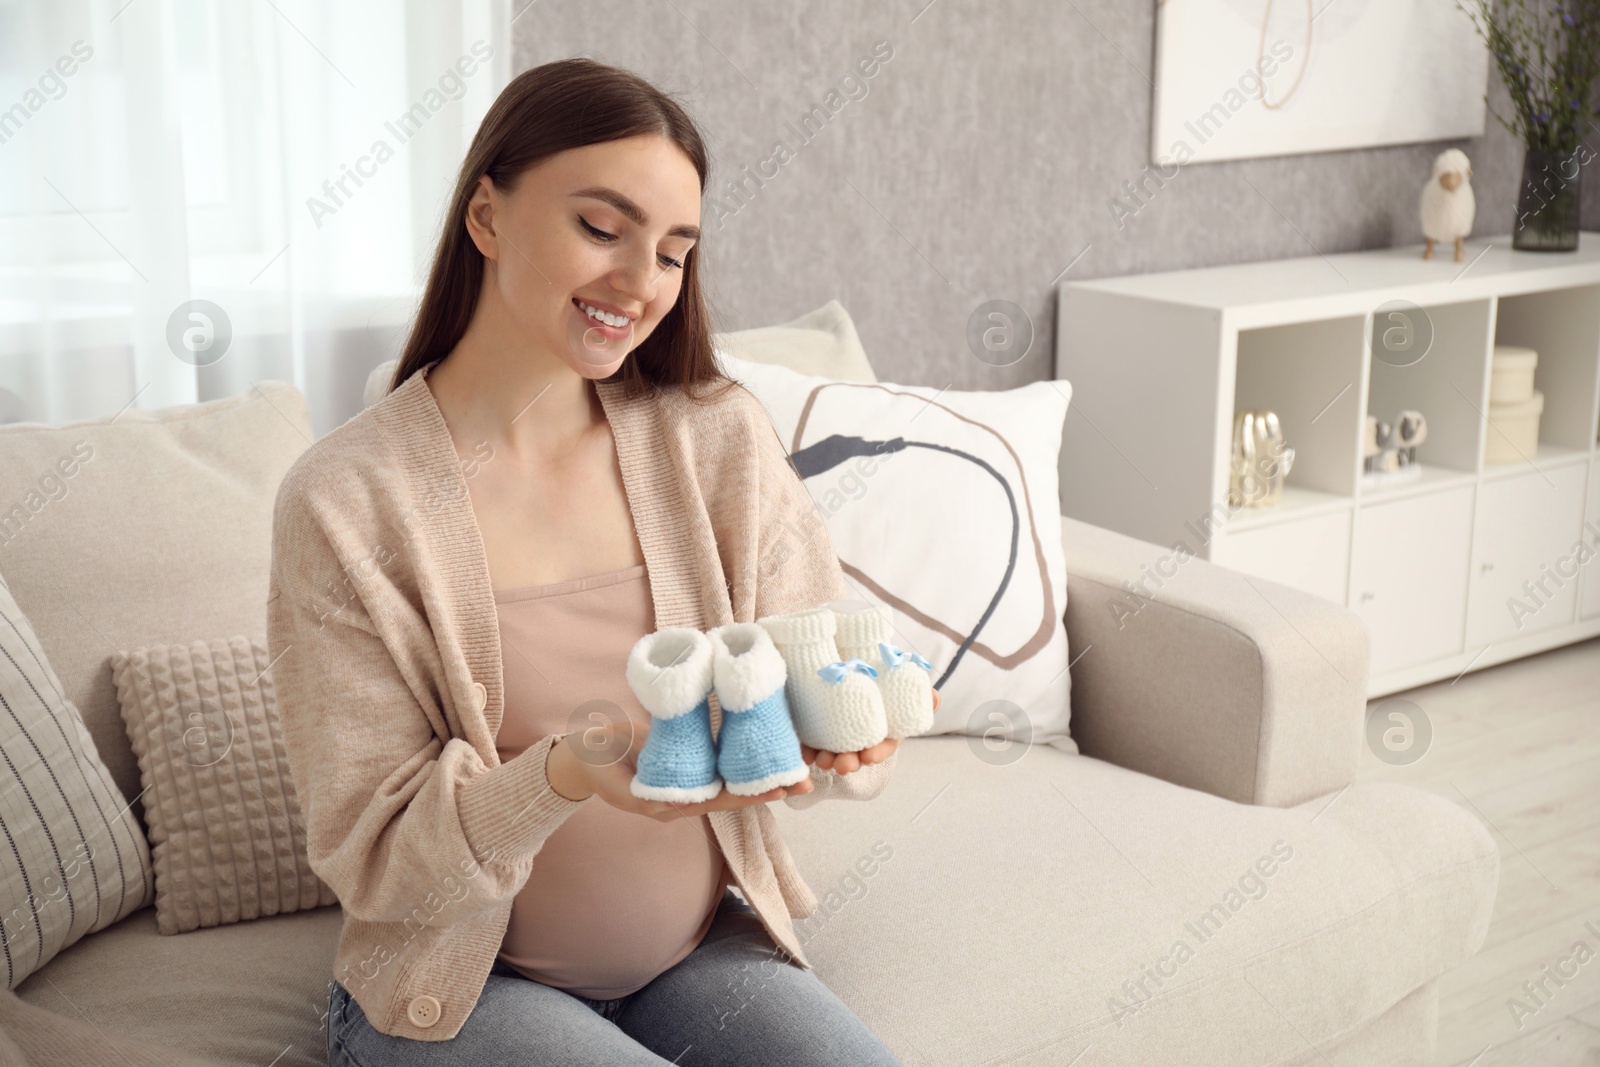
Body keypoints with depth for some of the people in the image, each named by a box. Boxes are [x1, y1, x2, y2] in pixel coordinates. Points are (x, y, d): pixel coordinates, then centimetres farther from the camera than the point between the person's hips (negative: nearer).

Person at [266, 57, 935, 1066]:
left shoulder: (719, 436, -2)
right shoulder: (344, 503, -14)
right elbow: (372, 856, -13)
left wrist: (846, 738, -26)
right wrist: (565, 775, -32)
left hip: (701, 948, 3)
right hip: (462, 984, -3)